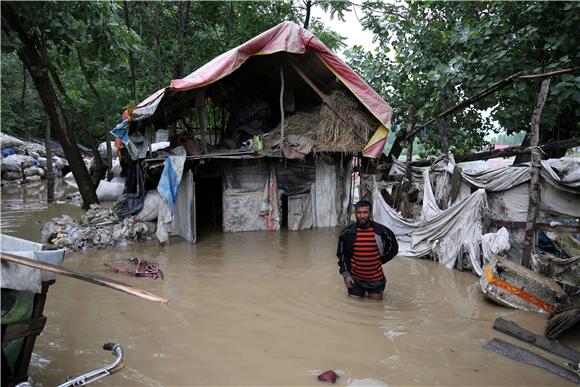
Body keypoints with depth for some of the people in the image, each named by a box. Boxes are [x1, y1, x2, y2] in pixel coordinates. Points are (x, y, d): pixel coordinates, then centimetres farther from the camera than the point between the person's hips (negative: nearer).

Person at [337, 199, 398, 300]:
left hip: (375, 279, 0)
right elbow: (342, 255, 2)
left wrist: (379, 261, 3)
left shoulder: (381, 231, -11)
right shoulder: (347, 232, -9)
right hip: (355, 279, 0)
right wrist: (345, 274, -4)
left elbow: (393, 249, 6)